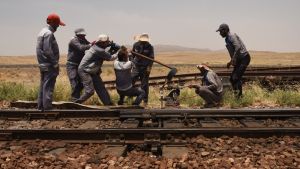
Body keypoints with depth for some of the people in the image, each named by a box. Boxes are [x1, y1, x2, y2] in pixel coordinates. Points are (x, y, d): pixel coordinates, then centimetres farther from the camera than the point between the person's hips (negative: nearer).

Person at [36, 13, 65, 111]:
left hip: (43, 65, 10)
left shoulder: (43, 32, 16)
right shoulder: (49, 33, -15)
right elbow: (48, 51, -22)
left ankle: (41, 106, 22)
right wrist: (55, 63, -16)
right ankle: (47, 107, -3)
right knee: (48, 87, -6)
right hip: (49, 66, -10)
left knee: (43, 86, 15)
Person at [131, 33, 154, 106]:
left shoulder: (149, 47, -5)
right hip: (136, 67, 3)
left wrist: (149, 67, -13)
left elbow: (151, 58, -4)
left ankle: (145, 100, 13)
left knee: (144, 85, 2)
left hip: (145, 68, -3)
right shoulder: (136, 45, 2)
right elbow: (132, 54, 15)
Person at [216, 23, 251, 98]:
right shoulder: (227, 39, 17)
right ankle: (236, 95, 17)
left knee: (236, 78, -16)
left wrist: (233, 59, -31)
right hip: (239, 60, 10)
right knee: (232, 78, 9)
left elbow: (238, 47, -27)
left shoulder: (232, 36, -11)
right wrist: (231, 62, 23)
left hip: (244, 58, -10)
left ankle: (240, 96, -9)